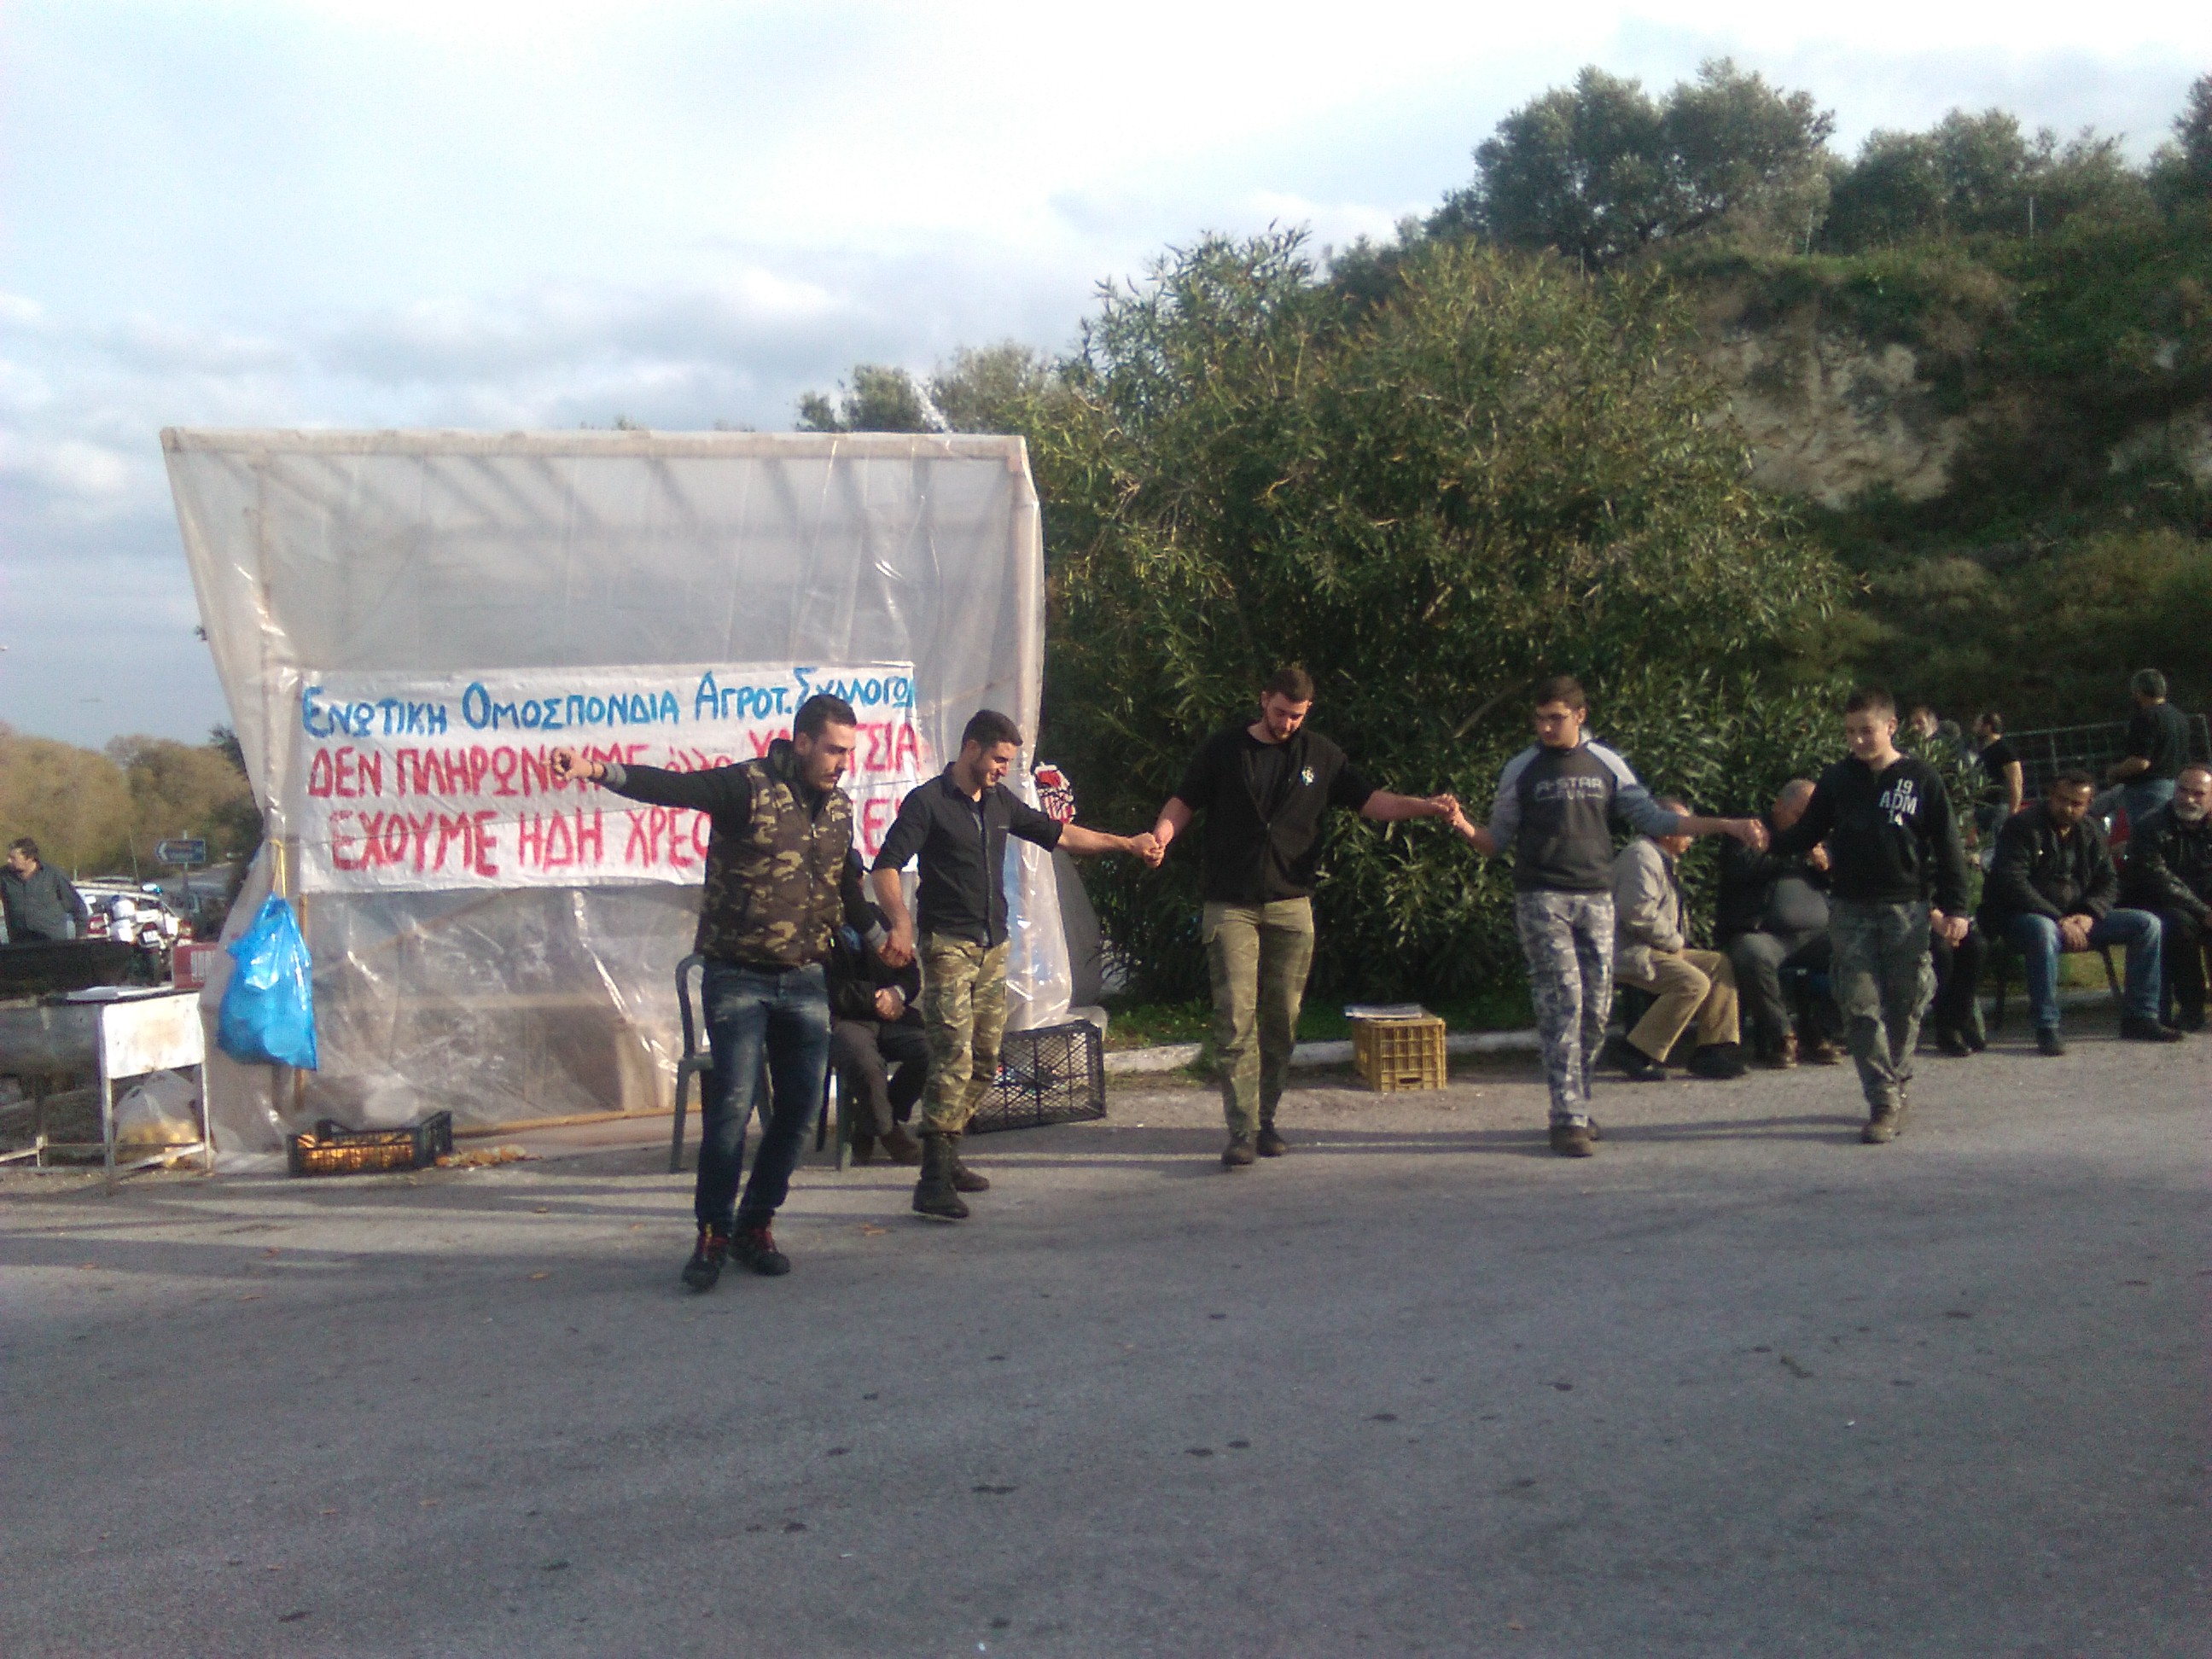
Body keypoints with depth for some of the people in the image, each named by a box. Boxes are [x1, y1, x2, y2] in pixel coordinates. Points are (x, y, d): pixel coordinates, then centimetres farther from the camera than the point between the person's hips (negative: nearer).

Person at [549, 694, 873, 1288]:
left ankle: (755, 1226, 21)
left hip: (806, 981, 6)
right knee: (732, 1105, -9)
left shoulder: (838, 805, 9)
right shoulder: (747, 786, -10)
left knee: (799, 1108, 7)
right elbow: (672, 786, -25)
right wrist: (598, 771, -40)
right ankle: (713, 1234, 5)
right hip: (738, 977, -6)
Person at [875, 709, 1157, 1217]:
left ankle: (947, 1157, 21)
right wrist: (901, 922, -29)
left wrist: (1126, 844, 26)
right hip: (948, 946, -7)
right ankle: (933, 1181, -15)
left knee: (984, 1063, 8)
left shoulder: (1000, 802, 15)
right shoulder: (927, 801, -6)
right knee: (954, 1060, -16)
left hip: (993, 947, 8)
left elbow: (1058, 833, 25)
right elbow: (887, 866, -13)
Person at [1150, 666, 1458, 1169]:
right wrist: (1160, 837, -14)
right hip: (1230, 906, -3)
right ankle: (1242, 1131, -10)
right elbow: (1183, 803, 6)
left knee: (1281, 1019, 4)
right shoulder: (1223, 749, 4)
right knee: (1235, 1018, -10)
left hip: (1290, 906, 3)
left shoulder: (1320, 755, 10)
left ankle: (1265, 1119, 16)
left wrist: (1427, 806, -3)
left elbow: (1370, 801, 11)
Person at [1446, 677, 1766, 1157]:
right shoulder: (1521, 770, 5)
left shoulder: (1606, 765, 11)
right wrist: (1466, 828, -15)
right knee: (1563, 1002, -12)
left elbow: (1652, 818, 12)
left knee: (1596, 1008, 3)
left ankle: (1576, 1104, 17)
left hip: (1596, 900, 3)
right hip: (1542, 900, -3)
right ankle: (1569, 1118, -12)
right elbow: (1498, 840, 7)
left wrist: (1727, 826, 7)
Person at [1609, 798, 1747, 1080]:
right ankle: (1639, 1053, -21)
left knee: (1720, 965, 5)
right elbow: (1637, 912, -25)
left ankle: (1714, 1048, 2)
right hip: (1631, 953, -11)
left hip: (1656, 949, 11)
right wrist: (1675, 942, -13)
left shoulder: (1661, 859, 24)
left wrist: (1676, 942, 13)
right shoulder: (1641, 856, -13)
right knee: (1693, 983, -28)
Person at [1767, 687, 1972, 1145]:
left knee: (1904, 1004, 5)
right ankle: (1884, 1101, -1)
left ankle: (1898, 1083, 24)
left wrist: (1955, 907, -1)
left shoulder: (1921, 778, 1)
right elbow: (1807, 833, 9)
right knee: (1860, 1005, -4)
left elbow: (1947, 847, 3)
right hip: (1850, 910, 1)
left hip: (1906, 909, -1)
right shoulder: (1837, 779, 7)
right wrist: (1770, 841, -12)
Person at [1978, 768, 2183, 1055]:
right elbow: (2013, 884, -19)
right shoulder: (2021, 827, -10)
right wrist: (2059, 920, -26)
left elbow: (2109, 882, 12)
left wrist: (2089, 915, -11)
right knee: (2044, 931, -41)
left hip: (2078, 918, 7)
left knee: (2147, 924, -5)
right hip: (2023, 917, -7)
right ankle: (2046, 1028, -34)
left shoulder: (2092, 832, 12)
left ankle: (2140, 1017, 0)